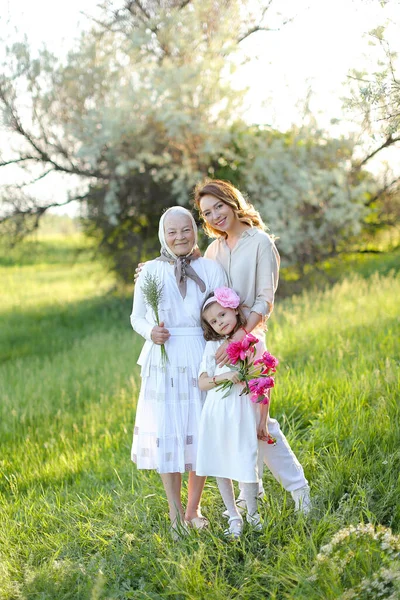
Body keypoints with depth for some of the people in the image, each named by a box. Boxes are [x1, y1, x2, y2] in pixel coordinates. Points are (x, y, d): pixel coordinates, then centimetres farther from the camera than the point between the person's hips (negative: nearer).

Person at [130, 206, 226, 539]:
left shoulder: (211, 269, 2)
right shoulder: (150, 271, 3)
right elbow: (137, 316, 12)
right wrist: (151, 332, -11)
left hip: (200, 359, 0)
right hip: (162, 360, 0)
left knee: (200, 433, 4)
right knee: (165, 435, 0)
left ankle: (194, 509, 21)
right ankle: (176, 515, 14)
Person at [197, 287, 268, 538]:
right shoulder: (212, 346, 9)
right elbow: (202, 382, 5)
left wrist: (263, 421, -2)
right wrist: (222, 377, -15)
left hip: (243, 412, -3)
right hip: (217, 412, 4)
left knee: (246, 466, -7)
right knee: (220, 467, 7)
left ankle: (252, 514, 15)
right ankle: (234, 517, 20)